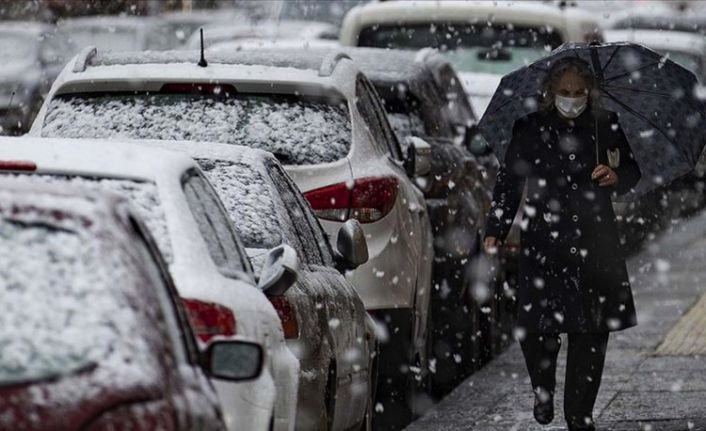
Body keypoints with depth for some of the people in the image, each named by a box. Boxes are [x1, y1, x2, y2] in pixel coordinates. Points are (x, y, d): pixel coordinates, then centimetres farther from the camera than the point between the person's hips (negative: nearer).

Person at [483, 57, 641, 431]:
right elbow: (508, 183, 3)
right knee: (534, 330, -8)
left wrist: (616, 177, -8)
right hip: (544, 243, -1)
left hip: (594, 244, 1)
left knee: (591, 332, 2)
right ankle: (543, 393, 23)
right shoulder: (530, 130, 0)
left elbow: (633, 171, 15)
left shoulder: (605, 127, 3)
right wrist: (495, 232, -3)